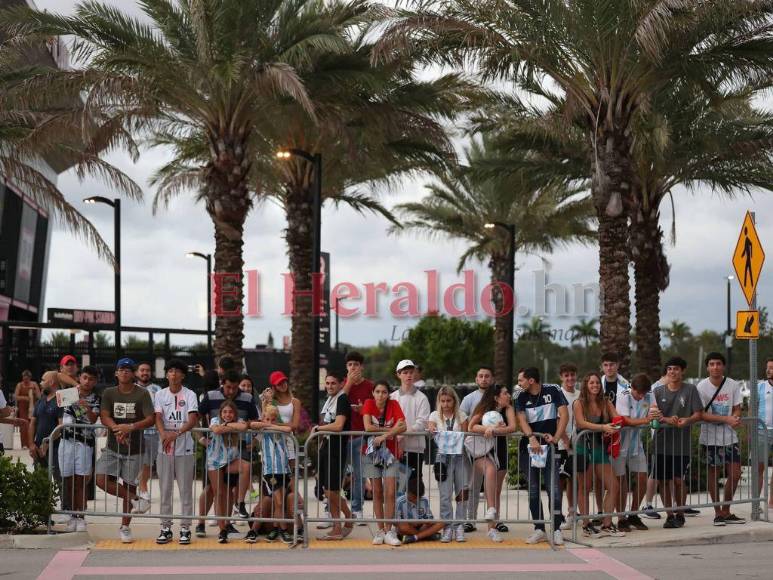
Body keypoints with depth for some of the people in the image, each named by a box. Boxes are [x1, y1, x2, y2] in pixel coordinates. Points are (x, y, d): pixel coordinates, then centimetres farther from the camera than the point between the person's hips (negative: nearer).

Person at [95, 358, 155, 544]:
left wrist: (130, 427, -24)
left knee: (129, 485, 2)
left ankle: (125, 528, 15)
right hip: (112, 447, 2)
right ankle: (135, 500, 3)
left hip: (133, 448, -2)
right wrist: (117, 429, -23)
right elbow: (104, 416, -4)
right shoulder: (109, 393, 6)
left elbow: (150, 419, -10)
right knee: (102, 480, -15)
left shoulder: (142, 394, -3)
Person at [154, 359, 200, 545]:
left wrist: (176, 433, -26)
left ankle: (185, 528, 6)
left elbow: (192, 420, -11)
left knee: (185, 489, 1)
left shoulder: (190, 395, 0)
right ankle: (166, 528, 13)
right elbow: (158, 418, -5)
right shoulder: (160, 395, 7)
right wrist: (164, 434, -25)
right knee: (165, 489, 6)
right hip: (164, 448, 2)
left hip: (184, 448, -2)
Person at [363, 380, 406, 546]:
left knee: (390, 493, -7)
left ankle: (388, 532, -3)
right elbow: (368, 427, -16)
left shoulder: (394, 405, -3)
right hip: (372, 452, 0)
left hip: (390, 452, 0)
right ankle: (380, 531, 10)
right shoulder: (369, 404, -4)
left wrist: (383, 435, -22)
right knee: (377, 493, 4)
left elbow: (403, 427, -15)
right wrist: (389, 429, -14)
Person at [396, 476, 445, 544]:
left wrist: (428, 521, -18)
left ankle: (415, 537, -29)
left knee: (441, 523, -18)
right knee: (403, 527, -39)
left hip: (422, 527, 4)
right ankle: (428, 534, -19)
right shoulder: (400, 502, -11)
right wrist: (411, 523, -25)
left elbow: (429, 518, 6)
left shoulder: (425, 501, 1)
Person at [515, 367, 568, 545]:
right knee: (533, 490, 4)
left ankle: (556, 529, -5)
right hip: (528, 446, 3)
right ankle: (539, 530, 10)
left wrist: (556, 437, -20)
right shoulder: (521, 397, 6)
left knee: (553, 488, -10)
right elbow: (522, 420, -9)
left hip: (548, 446, -3)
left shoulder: (553, 390, 0)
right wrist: (532, 437, -27)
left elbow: (564, 414, -7)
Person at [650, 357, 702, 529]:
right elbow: (654, 415, 1)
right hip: (661, 442, 2)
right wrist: (668, 420, -18)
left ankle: (679, 514, 15)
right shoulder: (658, 391, 7)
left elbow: (698, 414, -1)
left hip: (681, 444, -2)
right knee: (663, 480, 3)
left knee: (678, 480, -5)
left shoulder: (690, 390, 2)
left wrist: (686, 421, -21)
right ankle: (669, 515, 16)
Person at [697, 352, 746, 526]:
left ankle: (726, 511, 15)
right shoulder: (702, 387, -9)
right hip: (710, 438, -3)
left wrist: (735, 418, -19)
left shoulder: (733, 385, 1)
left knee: (735, 474, 1)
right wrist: (726, 419, -23)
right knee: (714, 475, 2)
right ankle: (718, 513, 12)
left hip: (730, 437, 3)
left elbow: (737, 409, 5)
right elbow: (701, 414, -14)